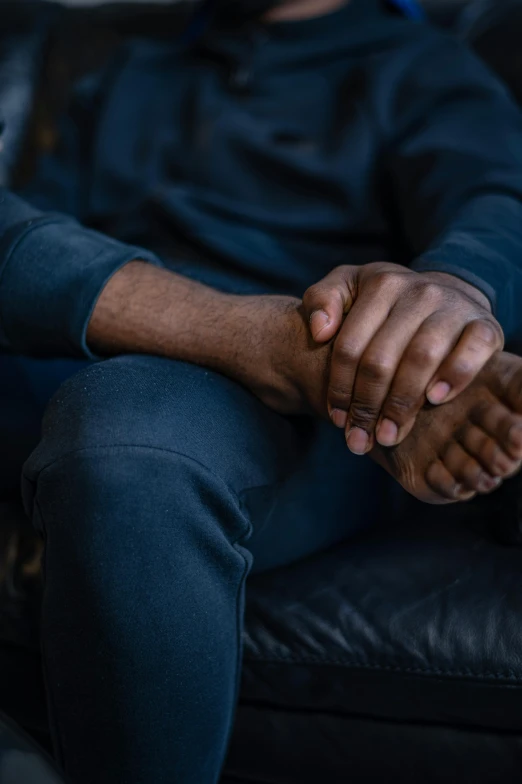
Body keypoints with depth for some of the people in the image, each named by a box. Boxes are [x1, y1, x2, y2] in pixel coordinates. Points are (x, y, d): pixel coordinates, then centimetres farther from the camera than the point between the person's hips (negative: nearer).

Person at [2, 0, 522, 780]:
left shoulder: (420, 68, 18)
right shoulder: (128, 78, 29)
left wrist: (459, 290, -30)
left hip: (289, 410, -4)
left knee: (129, 431, -35)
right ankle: (322, 360, -24)